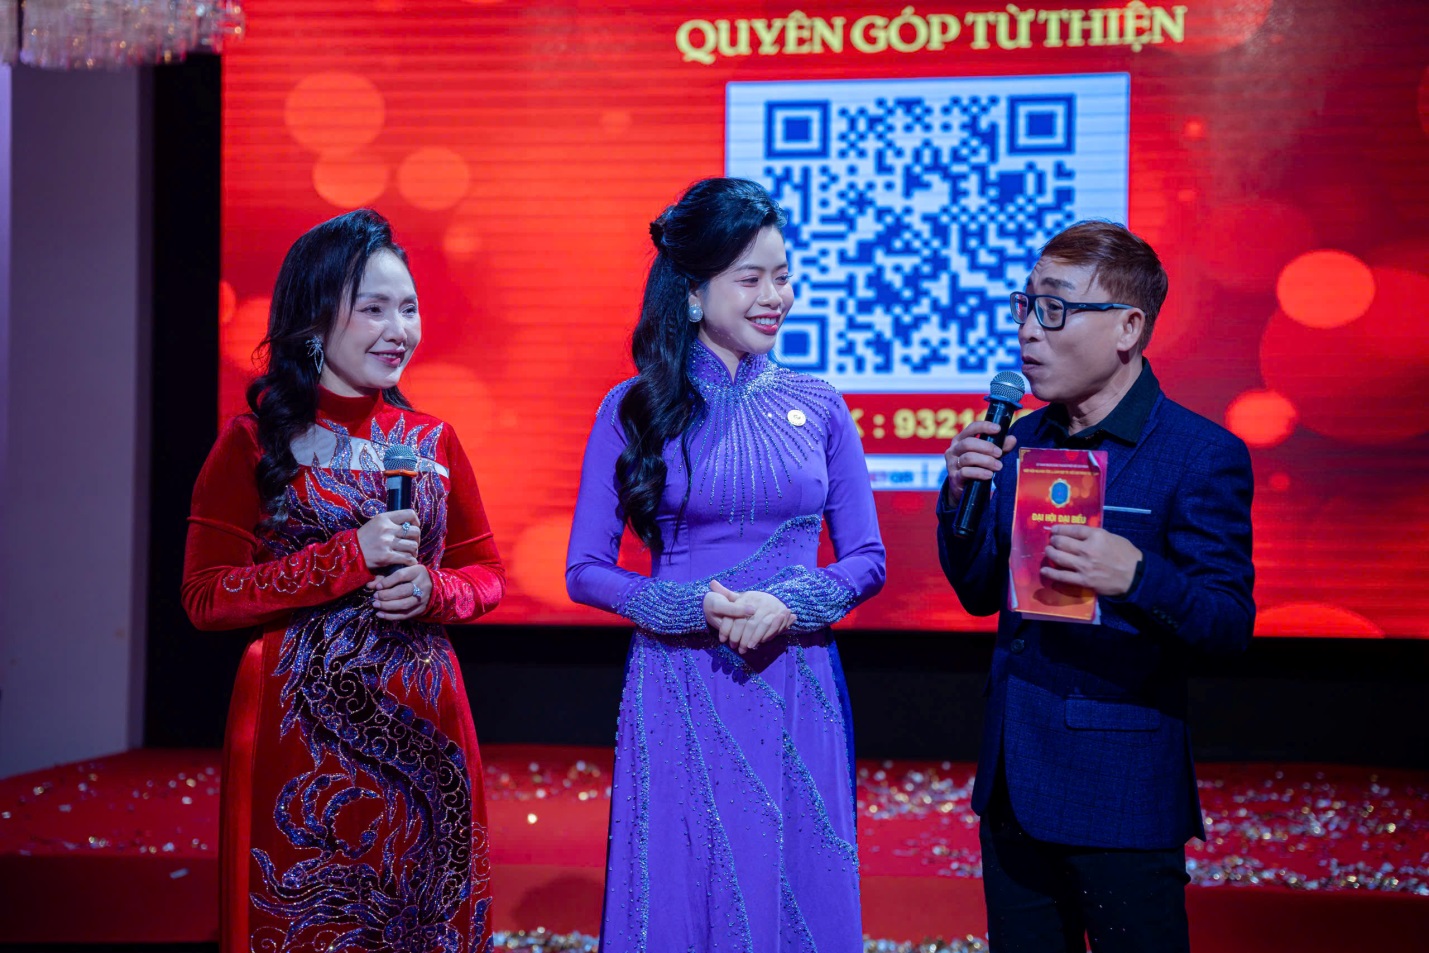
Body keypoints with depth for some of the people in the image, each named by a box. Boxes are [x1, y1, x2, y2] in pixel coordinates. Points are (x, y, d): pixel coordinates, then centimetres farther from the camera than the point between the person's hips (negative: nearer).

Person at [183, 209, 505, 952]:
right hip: (300, 737, -4)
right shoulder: (256, 441, -4)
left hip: (423, 731, 4)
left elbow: (487, 575, 14)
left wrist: (430, 590, -8)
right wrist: (351, 557, -17)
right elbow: (205, 597, -9)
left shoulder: (431, 441, 8)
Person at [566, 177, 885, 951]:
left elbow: (867, 559, 7)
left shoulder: (817, 409, 5)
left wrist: (788, 604, -13)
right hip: (678, 694, -2)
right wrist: (696, 607, -15)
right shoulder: (634, 410, -1)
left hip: (796, 691, 2)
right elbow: (585, 571, 0)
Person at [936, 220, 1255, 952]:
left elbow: (1231, 622, -13)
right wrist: (960, 500, -4)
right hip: (1014, 783, 6)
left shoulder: (1201, 455, -10)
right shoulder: (1019, 442, 10)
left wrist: (1136, 576, -31)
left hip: (1121, 796, -6)